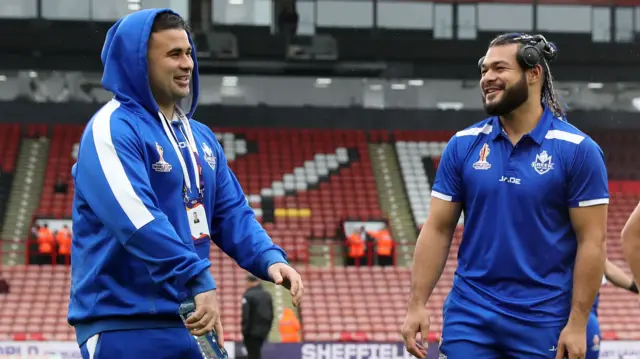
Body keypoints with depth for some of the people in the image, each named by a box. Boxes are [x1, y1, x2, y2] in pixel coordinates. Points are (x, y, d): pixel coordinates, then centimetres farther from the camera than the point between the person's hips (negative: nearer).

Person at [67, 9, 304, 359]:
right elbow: (138, 220, -25)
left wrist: (269, 259, -3)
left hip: (191, 323, 8)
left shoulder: (201, 137, 16)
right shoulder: (112, 130, -11)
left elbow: (231, 212, 16)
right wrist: (198, 281, -32)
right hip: (125, 329, -8)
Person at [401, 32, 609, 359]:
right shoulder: (463, 145, 4)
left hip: (543, 321, -2)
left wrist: (577, 323, -11)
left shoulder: (577, 150, -5)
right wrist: (416, 305, -2)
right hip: (469, 317, 2)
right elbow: (437, 229, 6)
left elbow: (591, 241, -6)